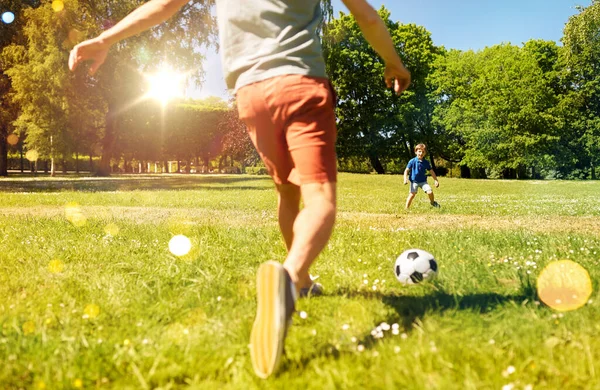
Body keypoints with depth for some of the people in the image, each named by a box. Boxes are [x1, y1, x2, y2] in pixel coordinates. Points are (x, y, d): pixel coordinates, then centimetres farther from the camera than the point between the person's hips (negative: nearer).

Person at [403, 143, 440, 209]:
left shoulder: (426, 162, 2)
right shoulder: (412, 161, -6)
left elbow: (431, 171, 11)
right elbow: (406, 170, -6)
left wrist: (436, 180, 11)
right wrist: (405, 179, -20)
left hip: (423, 181, 2)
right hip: (414, 181, -2)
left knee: (430, 192, -13)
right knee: (412, 195, -7)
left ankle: (432, 202, 17)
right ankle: (406, 208, 5)